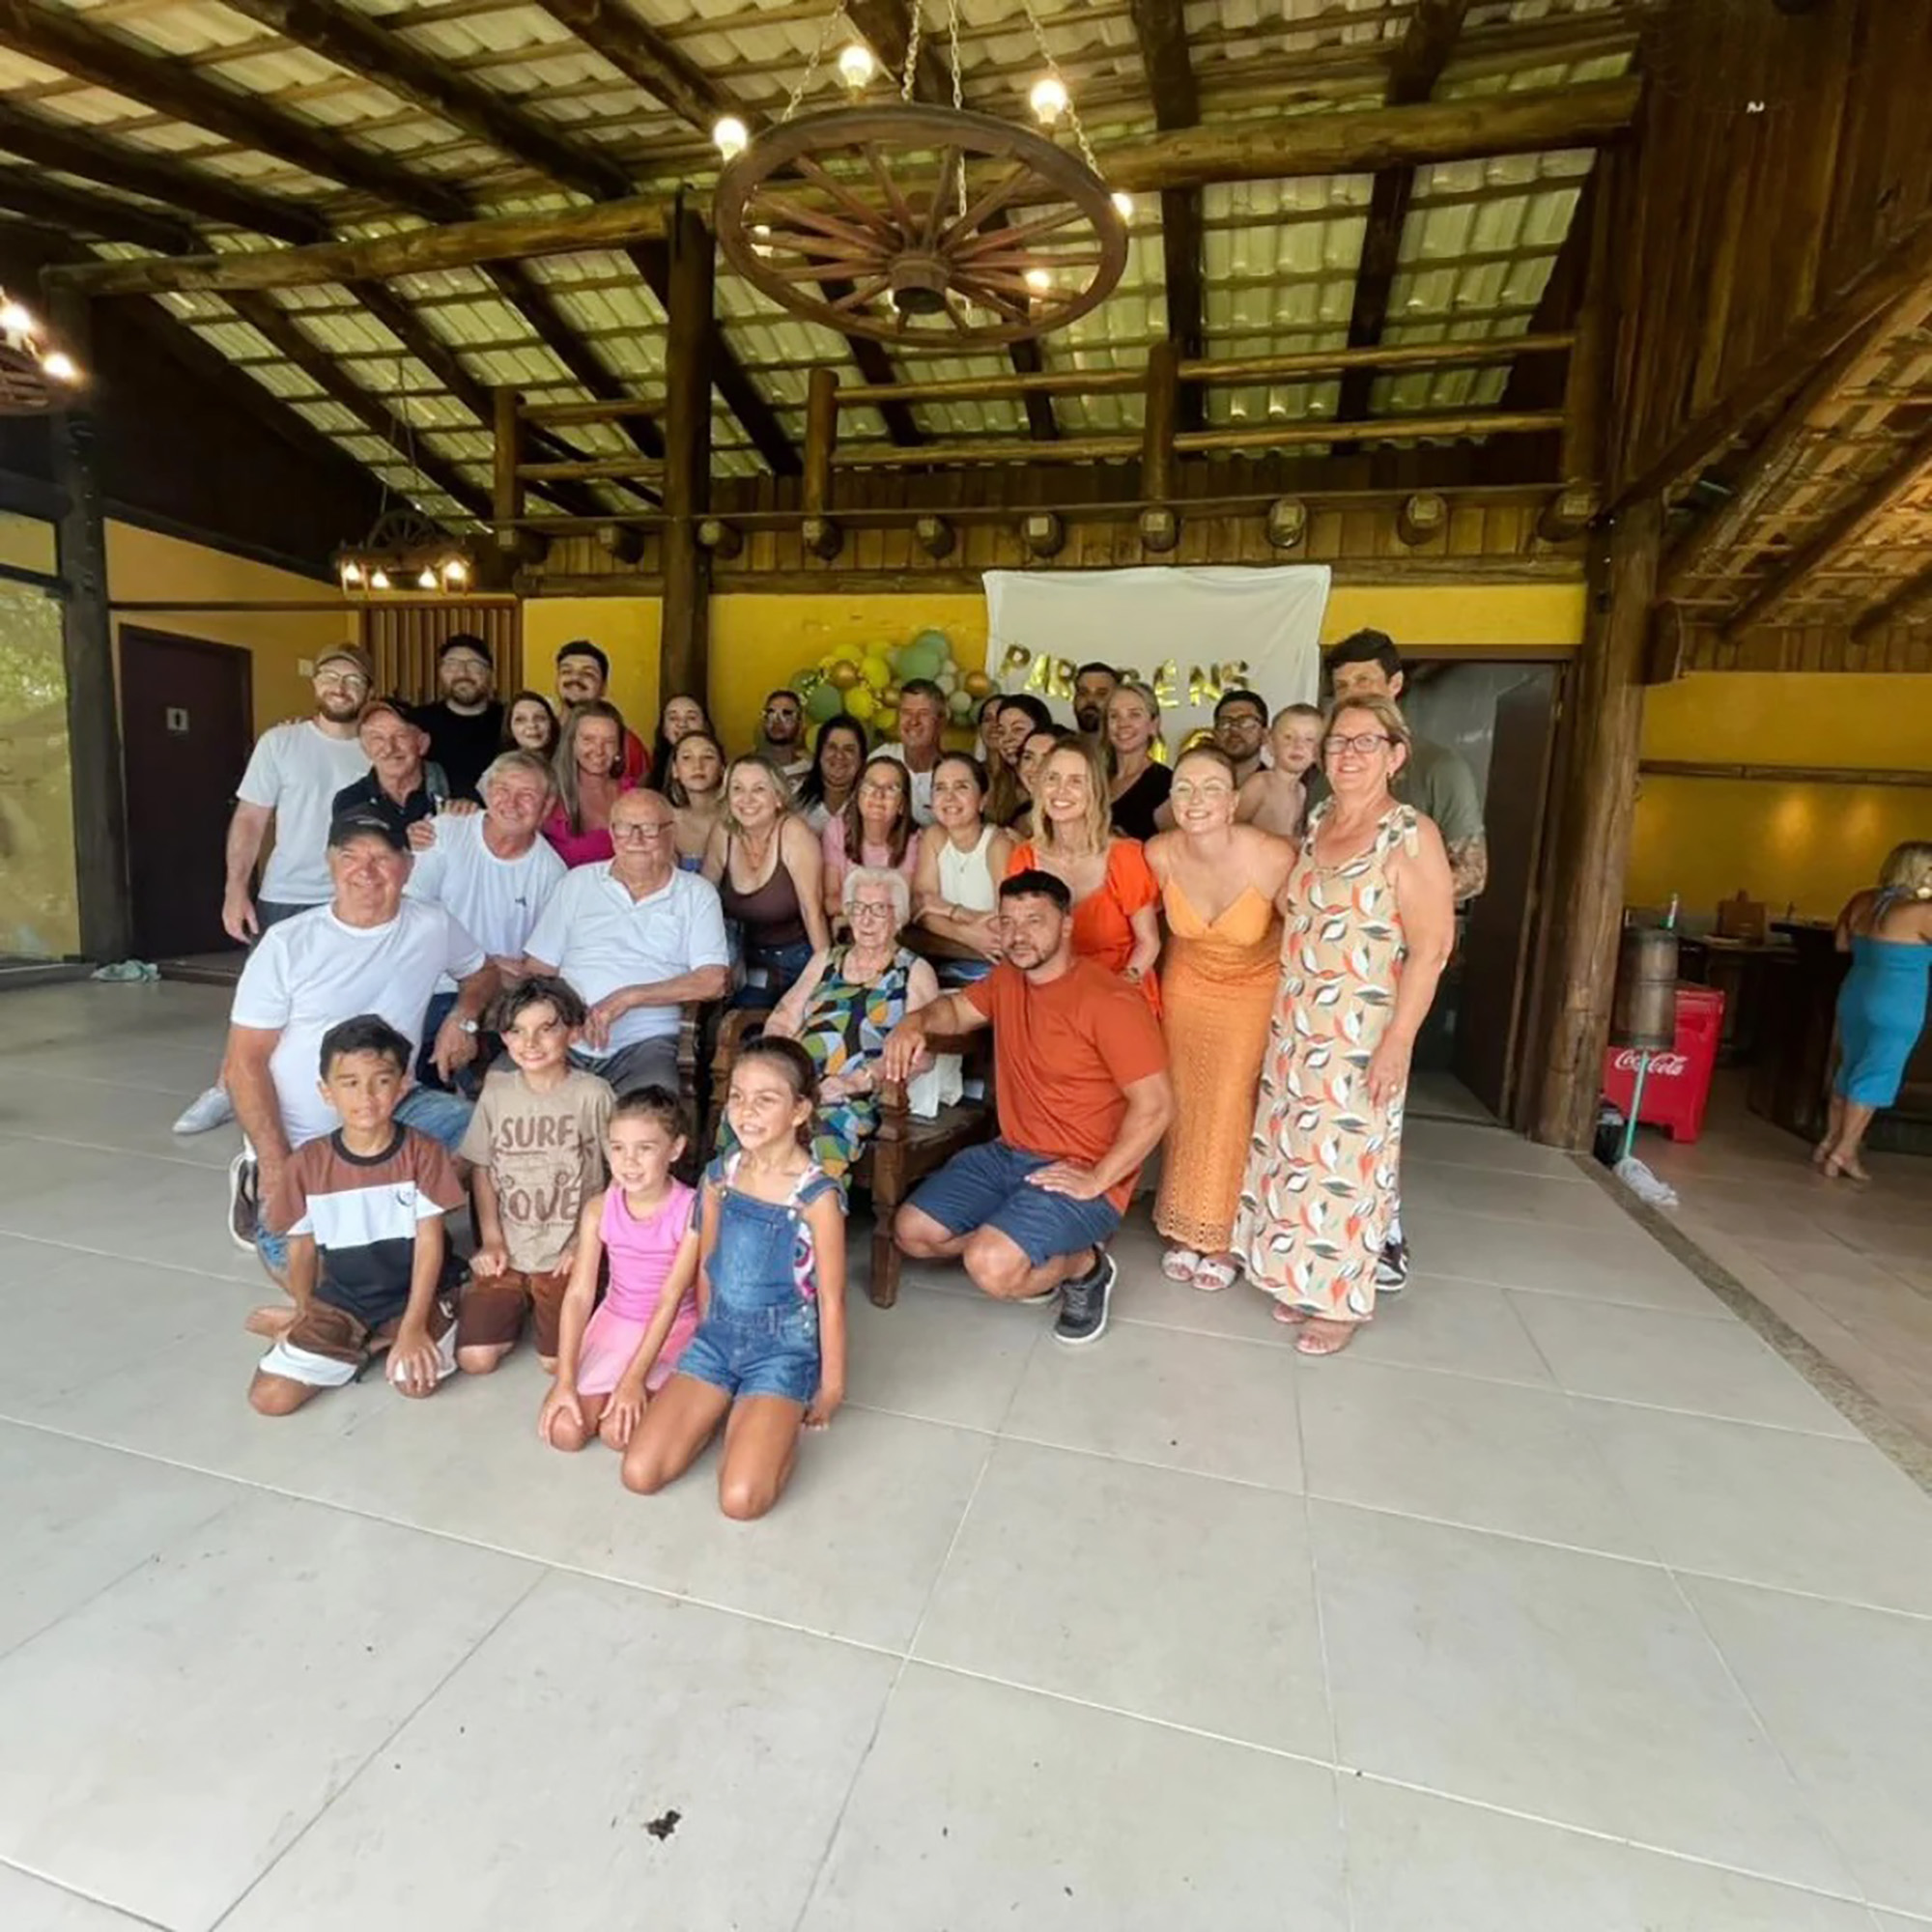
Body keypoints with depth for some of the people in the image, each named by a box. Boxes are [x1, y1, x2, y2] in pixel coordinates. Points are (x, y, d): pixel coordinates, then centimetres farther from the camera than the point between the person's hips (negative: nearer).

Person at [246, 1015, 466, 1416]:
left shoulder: (423, 1153, -15)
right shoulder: (307, 1163, -9)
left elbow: (429, 1243, -13)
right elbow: (302, 1247, 4)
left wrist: (413, 1328, -17)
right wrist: (307, 1318, 10)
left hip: (414, 1292, -2)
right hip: (340, 1298, 2)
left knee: (416, 1380, -21)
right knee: (269, 1397, -10)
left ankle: (377, 1341, 9)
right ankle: (357, 1346, 14)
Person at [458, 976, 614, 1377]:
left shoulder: (592, 1094, -11)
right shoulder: (496, 1092, 0)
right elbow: (481, 1167, 7)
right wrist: (491, 1239, -1)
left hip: (567, 1255, -3)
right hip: (506, 1252, 3)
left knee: (557, 1360, -9)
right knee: (474, 1358, -5)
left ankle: (545, 1309, 23)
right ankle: (517, 1309, 25)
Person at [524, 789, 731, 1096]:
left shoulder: (697, 894, 10)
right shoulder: (578, 882, 17)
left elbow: (713, 981, -2)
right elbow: (538, 969, 15)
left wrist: (629, 997, -11)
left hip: (643, 1042, -3)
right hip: (563, 1038, 3)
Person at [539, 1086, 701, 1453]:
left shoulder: (691, 1210, -22)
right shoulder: (599, 1208, -11)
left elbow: (670, 1299, -21)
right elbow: (579, 1294, -12)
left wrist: (634, 1378, -23)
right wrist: (565, 1380, -16)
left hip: (673, 1329, -3)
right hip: (615, 1322, 4)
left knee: (619, 1432, -19)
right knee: (563, 1430, -9)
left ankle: (648, 1391, 11)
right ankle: (610, 1389, 19)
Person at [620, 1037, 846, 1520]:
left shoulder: (817, 1195, -19)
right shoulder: (719, 1176, -3)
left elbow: (830, 1300, -11)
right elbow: (706, 1266, 11)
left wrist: (831, 1387, -4)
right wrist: (710, 1333, 16)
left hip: (783, 1346, -5)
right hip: (718, 1334, 5)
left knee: (739, 1499, -18)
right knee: (639, 1474, -5)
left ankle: (780, 1422, 12)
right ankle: (727, 1407, 18)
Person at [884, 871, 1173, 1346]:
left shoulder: (1109, 1001, -20)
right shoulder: (1007, 978, 4)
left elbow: (1155, 1106, -22)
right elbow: (957, 1009, 22)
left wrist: (1097, 1180, -22)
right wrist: (915, 1021, -1)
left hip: (1080, 1175, -8)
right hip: (1009, 1153, 8)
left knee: (991, 1268, -26)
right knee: (911, 1231, 2)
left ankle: (1084, 1265, 5)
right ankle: (1031, 1262, 18)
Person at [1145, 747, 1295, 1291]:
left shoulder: (1272, 858, -30)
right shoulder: (1159, 854, -21)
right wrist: (1156, 984, 8)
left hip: (1256, 989, -2)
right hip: (1187, 983, 3)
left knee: (1231, 1109, 0)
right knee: (1183, 1104, 5)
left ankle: (1222, 1237, 20)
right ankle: (1185, 1230, 23)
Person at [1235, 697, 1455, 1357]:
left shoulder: (1411, 834, -11)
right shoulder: (1315, 823, 9)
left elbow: (1430, 948, -15)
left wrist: (1398, 1041, -19)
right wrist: (1278, 1017, 12)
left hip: (1361, 1035, -6)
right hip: (1294, 1029, 6)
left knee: (1346, 1160, 3)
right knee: (1293, 1151, 13)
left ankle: (1343, 1298, 21)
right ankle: (1299, 1279, 30)